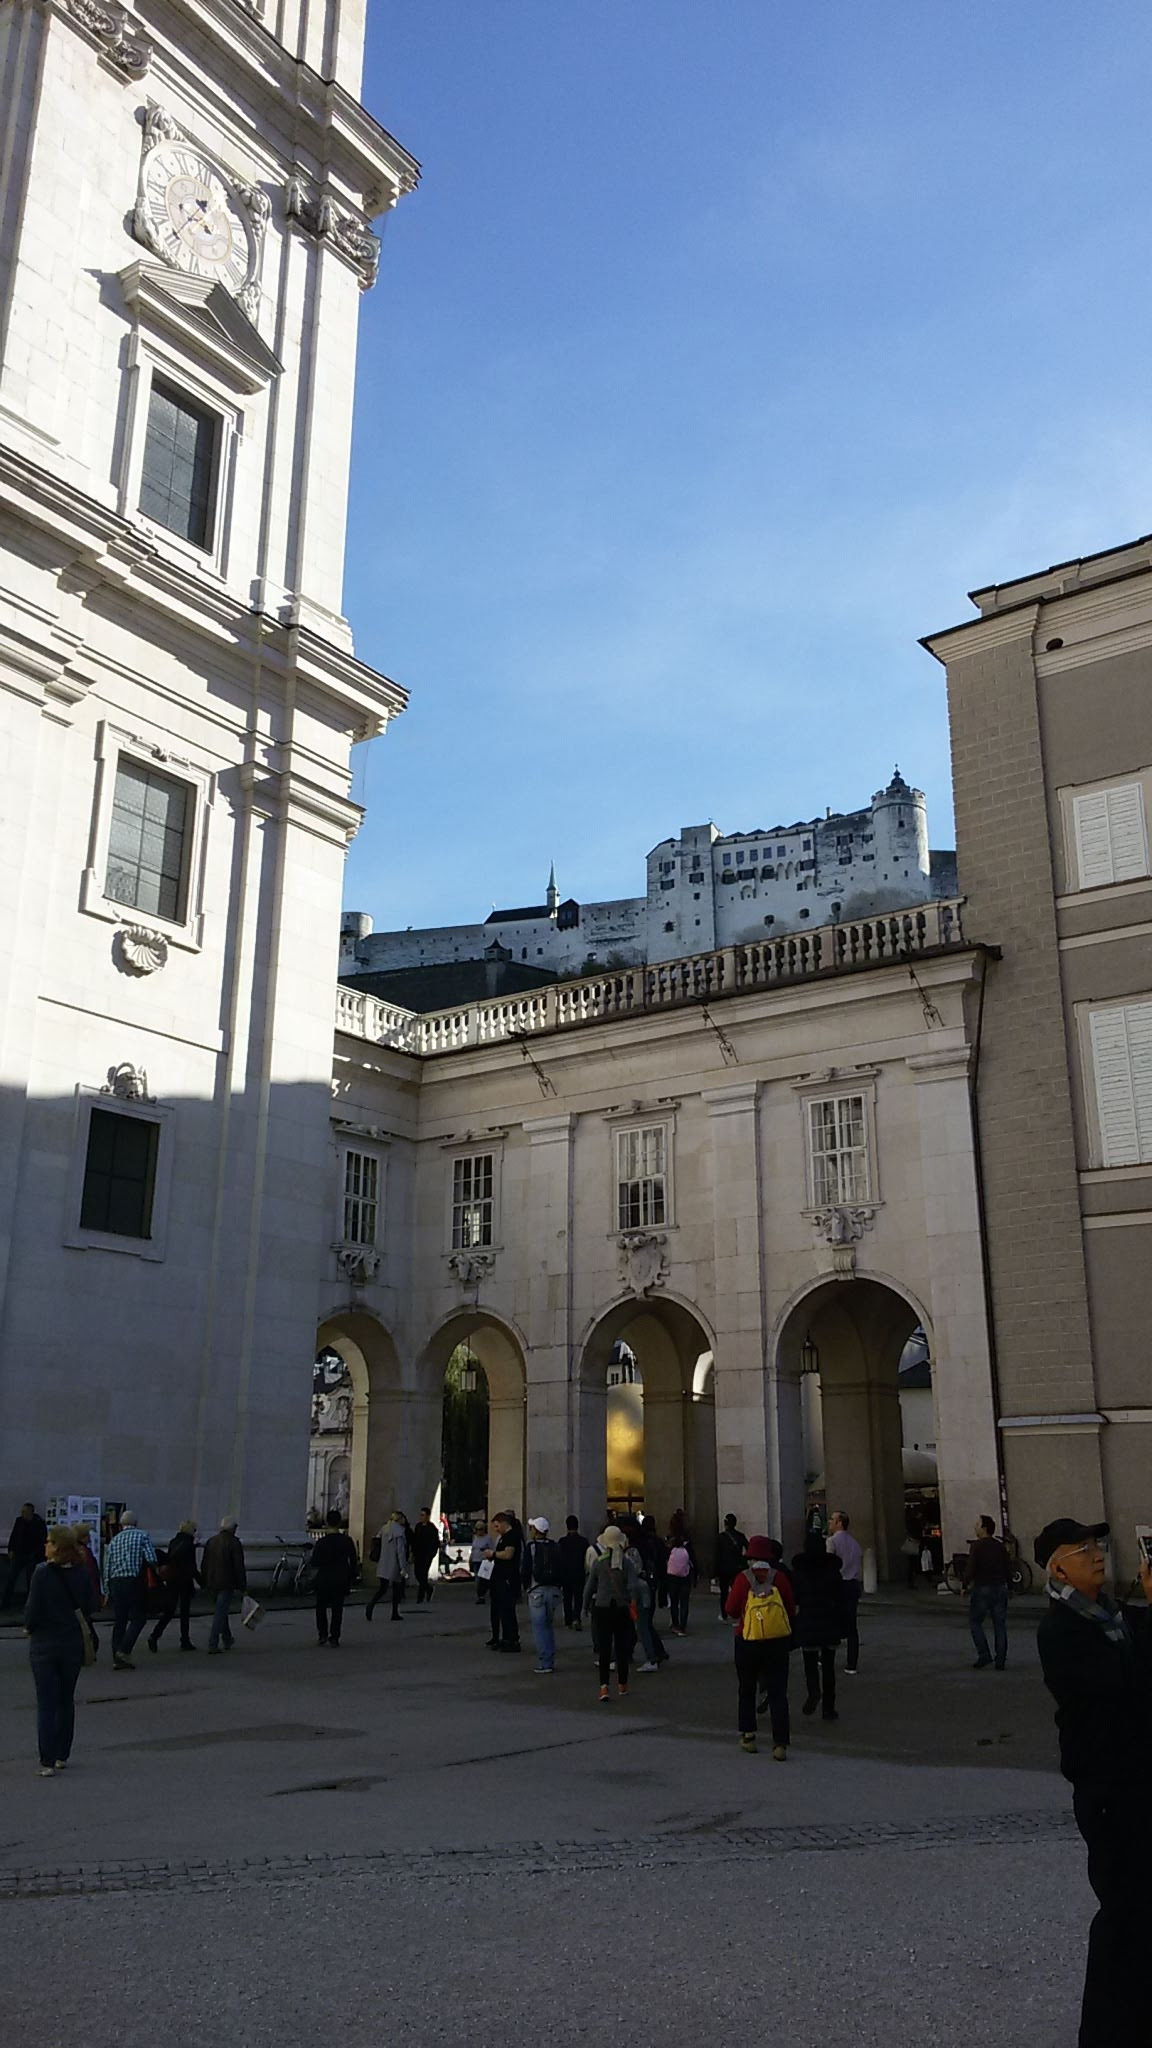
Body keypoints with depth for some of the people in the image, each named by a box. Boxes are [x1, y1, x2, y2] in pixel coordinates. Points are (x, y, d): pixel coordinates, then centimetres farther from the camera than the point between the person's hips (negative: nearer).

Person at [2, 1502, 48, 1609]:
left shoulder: (40, 1523, -10)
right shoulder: (19, 1520, 0)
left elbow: (43, 1541, -6)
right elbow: (13, 1536, 8)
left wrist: (36, 1554, -10)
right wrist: (11, 1550, 1)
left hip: (32, 1556, -3)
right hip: (18, 1554, 3)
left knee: (31, 1579, 4)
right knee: (10, 1577, -2)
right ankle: (5, 1601, 5)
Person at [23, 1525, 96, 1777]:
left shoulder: (42, 1572, -17)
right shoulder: (80, 1573, -4)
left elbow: (33, 1608, -14)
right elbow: (88, 1607, 2)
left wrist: (28, 1627, 4)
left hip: (44, 1643, -4)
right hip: (72, 1642, 4)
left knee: (46, 1703, 2)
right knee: (66, 1701, 16)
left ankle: (48, 1762, 0)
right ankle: (62, 1755, 22)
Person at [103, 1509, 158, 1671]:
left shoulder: (114, 1539, 11)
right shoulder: (142, 1535, -1)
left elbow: (107, 1567, 12)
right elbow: (151, 1560, -13)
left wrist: (108, 1590, 18)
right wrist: (156, 1572, 5)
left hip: (115, 1582, 5)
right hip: (134, 1580, -5)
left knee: (119, 1620, 10)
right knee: (138, 1618, 5)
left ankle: (117, 1658, 9)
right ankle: (124, 1650, -9)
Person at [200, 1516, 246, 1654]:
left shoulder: (211, 1541, 8)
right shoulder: (234, 1543, -12)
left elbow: (204, 1564, 12)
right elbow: (239, 1566, -13)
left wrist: (204, 1584, 18)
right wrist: (242, 1586, -7)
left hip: (212, 1584, 7)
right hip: (226, 1584, -7)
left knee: (221, 1611, 20)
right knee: (220, 1614, -4)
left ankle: (227, 1640, 30)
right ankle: (212, 1645, -8)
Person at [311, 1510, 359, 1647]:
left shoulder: (321, 1542, -12)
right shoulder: (346, 1541, -6)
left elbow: (314, 1564, -8)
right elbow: (354, 1562, 0)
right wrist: (351, 1581, 10)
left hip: (324, 1580, -2)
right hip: (341, 1580, 2)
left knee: (321, 1608, 15)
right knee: (337, 1609, 9)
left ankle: (322, 1636, 8)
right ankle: (334, 1639, 8)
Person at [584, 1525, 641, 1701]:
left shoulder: (598, 1563, -4)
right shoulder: (627, 1562, -5)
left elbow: (589, 1587, 2)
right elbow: (634, 1586, -15)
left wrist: (586, 1607, 17)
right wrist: (633, 1601, 4)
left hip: (602, 1609, 0)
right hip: (622, 1609, 0)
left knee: (604, 1649, 2)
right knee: (622, 1648, 13)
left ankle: (604, 1687, -10)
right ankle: (622, 1686, 23)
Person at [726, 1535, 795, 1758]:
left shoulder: (743, 1578, -10)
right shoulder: (779, 1577, -6)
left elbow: (731, 1612, -6)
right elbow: (792, 1610, 0)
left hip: (748, 1642, -1)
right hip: (778, 1642, 1)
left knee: (746, 1690, 17)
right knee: (778, 1693, 5)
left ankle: (748, 1736, 18)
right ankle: (780, 1744, -2)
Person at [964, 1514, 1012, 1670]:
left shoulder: (977, 1546, -11)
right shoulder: (1001, 1546, 6)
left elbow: (970, 1568, -17)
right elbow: (1008, 1568, 8)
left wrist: (966, 1584, -4)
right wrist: (1007, 1584, 18)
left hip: (982, 1588, -5)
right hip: (1000, 1588, 5)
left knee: (975, 1622, 8)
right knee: (1000, 1625, 9)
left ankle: (984, 1655, -3)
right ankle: (1000, 1661, 9)